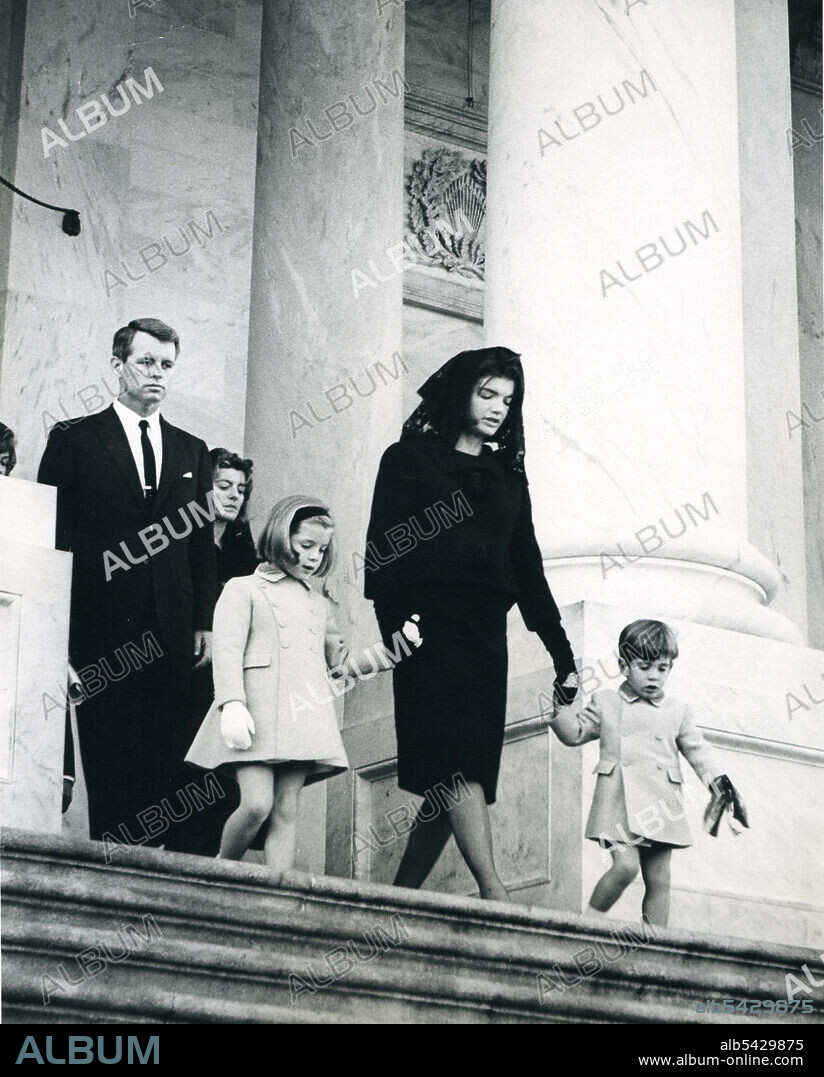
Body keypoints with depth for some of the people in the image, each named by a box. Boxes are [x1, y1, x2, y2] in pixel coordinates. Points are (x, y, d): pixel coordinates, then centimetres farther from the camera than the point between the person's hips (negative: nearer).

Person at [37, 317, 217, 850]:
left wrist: (205, 624, 6)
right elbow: (52, 537, 2)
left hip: (173, 634, 3)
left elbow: (203, 543, 16)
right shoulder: (74, 440, 6)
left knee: (169, 764, 0)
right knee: (113, 764, -5)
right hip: (102, 633, -3)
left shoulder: (192, 451, 17)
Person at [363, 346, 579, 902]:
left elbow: (528, 569, 22)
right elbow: (385, 549, -2)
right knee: (457, 759, -19)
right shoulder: (410, 459, 8)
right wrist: (396, 623, -17)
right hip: (430, 626, -5)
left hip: (486, 634, 6)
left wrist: (562, 652, 14)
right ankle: (494, 893, -30)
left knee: (457, 775, -2)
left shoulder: (508, 477, 23)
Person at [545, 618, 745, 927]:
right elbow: (574, 733, 13)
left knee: (659, 879, 2)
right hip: (619, 801, -3)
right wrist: (562, 706, -2)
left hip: (661, 806, 3)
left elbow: (698, 750, 13)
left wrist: (719, 780, -1)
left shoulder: (678, 711, 15)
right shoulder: (606, 703, 13)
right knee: (625, 865, -20)